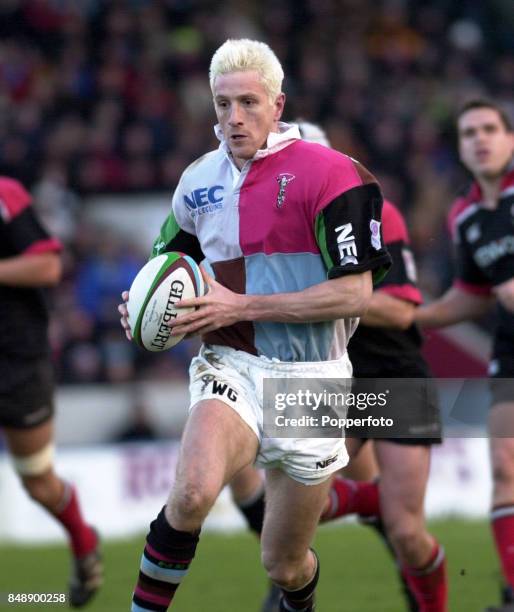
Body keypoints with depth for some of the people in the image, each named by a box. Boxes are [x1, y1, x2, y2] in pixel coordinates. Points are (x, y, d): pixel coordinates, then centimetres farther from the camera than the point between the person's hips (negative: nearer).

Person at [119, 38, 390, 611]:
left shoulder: (328, 173, -11)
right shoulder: (199, 180, 7)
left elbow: (354, 293, -16)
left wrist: (241, 307, -19)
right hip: (230, 367, 2)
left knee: (285, 565, 10)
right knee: (193, 491, -32)